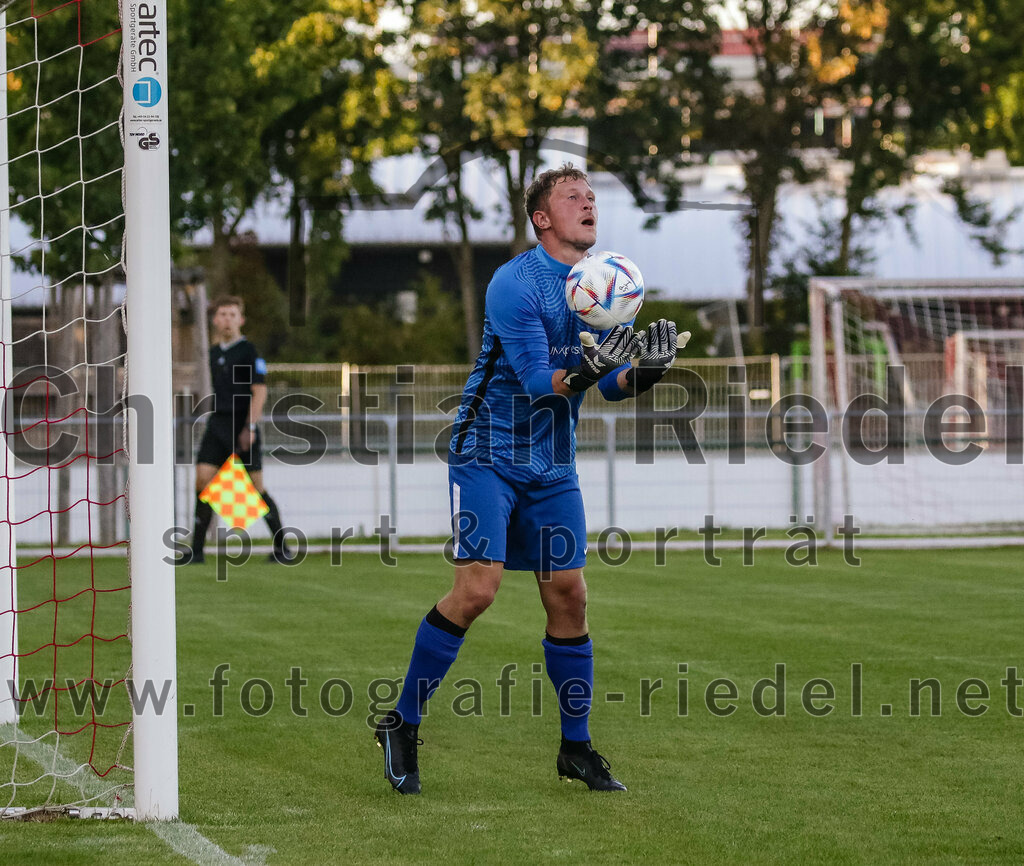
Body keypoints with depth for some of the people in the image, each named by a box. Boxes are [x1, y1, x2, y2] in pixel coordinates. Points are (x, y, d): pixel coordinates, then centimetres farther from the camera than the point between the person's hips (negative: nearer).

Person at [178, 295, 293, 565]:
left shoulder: (248, 351, -6)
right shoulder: (214, 352, 14)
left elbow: (259, 391, -12)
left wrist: (250, 427, -19)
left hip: (243, 425, -6)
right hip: (218, 422, 6)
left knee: (256, 487, -5)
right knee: (202, 481, -6)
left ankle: (282, 547, 8)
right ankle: (196, 550, -4)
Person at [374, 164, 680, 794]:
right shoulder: (515, 284, -16)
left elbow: (610, 382, 4)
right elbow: (538, 380, -22)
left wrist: (644, 373, -17)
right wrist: (585, 371, -41)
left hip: (553, 466, 6)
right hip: (488, 454, -6)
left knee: (569, 595, 3)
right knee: (478, 588, -16)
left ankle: (576, 748, 13)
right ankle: (403, 726, -2)